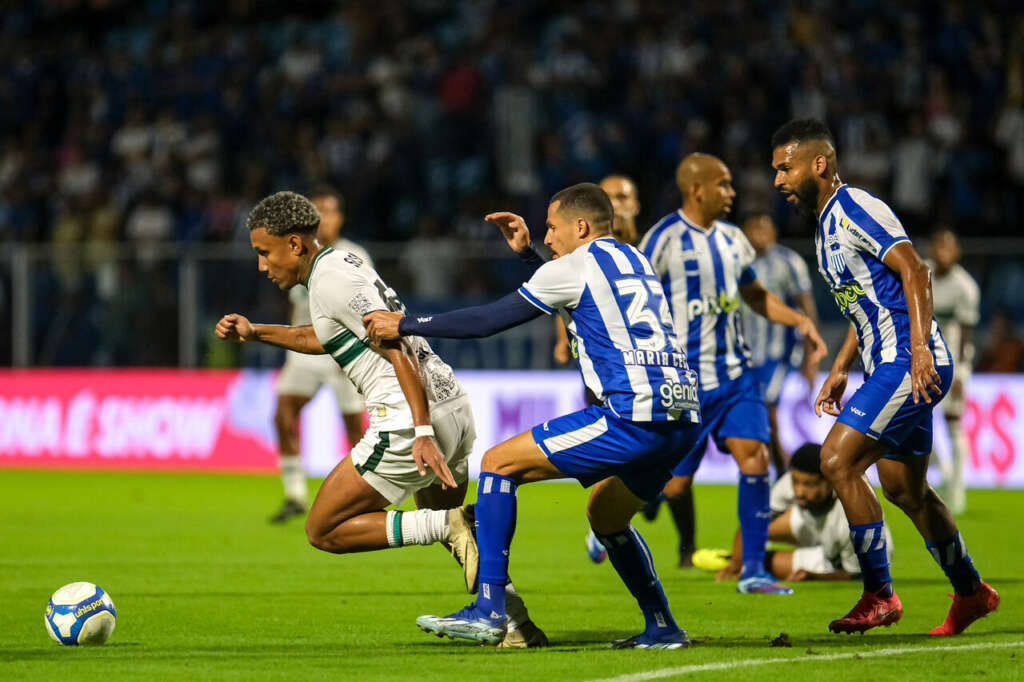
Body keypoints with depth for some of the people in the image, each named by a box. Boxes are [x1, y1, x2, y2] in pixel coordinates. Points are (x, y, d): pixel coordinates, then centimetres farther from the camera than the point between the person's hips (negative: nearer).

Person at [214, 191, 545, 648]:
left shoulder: (332, 280, -11)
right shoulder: (340, 265, 19)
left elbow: (399, 349, -19)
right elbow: (325, 338, 38)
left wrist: (423, 434, -26)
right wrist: (254, 333, 31)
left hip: (411, 420, -10)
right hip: (454, 406, 10)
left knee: (323, 531, -1)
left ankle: (450, 526, -13)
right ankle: (516, 624, 15)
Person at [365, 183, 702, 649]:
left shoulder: (575, 266, 0)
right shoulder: (631, 261, 24)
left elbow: (489, 320, 2)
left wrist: (405, 325, 10)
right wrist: (526, 253, 37)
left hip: (631, 418, -9)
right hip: (681, 420, 9)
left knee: (499, 463, -1)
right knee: (605, 515, 31)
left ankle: (488, 611, -6)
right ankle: (662, 628, 26)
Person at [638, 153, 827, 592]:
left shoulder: (731, 239, 10)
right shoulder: (666, 239, -12)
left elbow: (756, 296, 24)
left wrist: (800, 321, 8)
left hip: (735, 374, 6)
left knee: (754, 457, -9)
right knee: (673, 485, -3)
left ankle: (752, 569, -3)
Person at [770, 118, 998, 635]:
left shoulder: (856, 210, -12)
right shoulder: (827, 223, 18)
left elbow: (914, 271, -21)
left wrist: (919, 350, -29)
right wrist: (840, 369, 22)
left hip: (911, 365, -10)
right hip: (890, 365, 10)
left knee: (837, 461, -16)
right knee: (904, 489, 16)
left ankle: (879, 595, -9)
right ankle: (971, 595, 28)